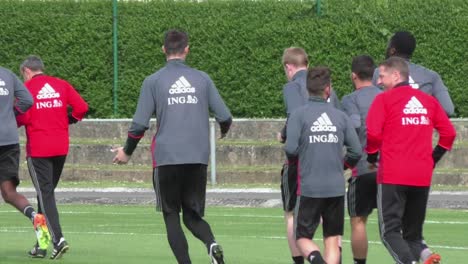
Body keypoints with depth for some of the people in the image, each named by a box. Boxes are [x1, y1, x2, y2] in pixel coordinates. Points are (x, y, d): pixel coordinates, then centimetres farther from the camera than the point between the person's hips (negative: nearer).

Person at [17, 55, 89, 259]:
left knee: (45, 194, -5)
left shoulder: (26, 88, -4)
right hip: (61, 148, 5)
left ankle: (58, 239, -20)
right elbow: (81, 107, 1)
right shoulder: (61, 85, 8)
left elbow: (22, 117, -13)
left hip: (38, 150, -5)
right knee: (47, 192, 15)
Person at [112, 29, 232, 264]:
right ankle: (211, 243, -19)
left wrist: (127, 152, 14)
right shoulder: (202, 79, 6)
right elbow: (224, 117, 7)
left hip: (166, 158, -2)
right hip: (198, 158, 2)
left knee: (171, 217, 8)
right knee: (193, 216, 11)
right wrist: (223, 131, 32)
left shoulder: (153, 81, 0)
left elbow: (140, 124, -2)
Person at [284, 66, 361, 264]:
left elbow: (291, 149, -14)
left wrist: (292, 160, 9)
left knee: (302, 237, 7)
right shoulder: (340, 116, 4)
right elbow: (356, 151, 2)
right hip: (336, 187, 2)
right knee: (332, 240, 10)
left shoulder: (299, 114, -5)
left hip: (309, 187, -2)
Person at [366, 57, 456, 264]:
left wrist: (371, 156, 4)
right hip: (423, 177, 5)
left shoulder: (384, 99, -3)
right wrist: (433, 159, 18)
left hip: (392, 176, -5)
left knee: (390, 230, -2)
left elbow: (372, 133, -12)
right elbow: (449, 132, 9)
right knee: (413, 232, 14)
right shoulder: (428, 100, 11)